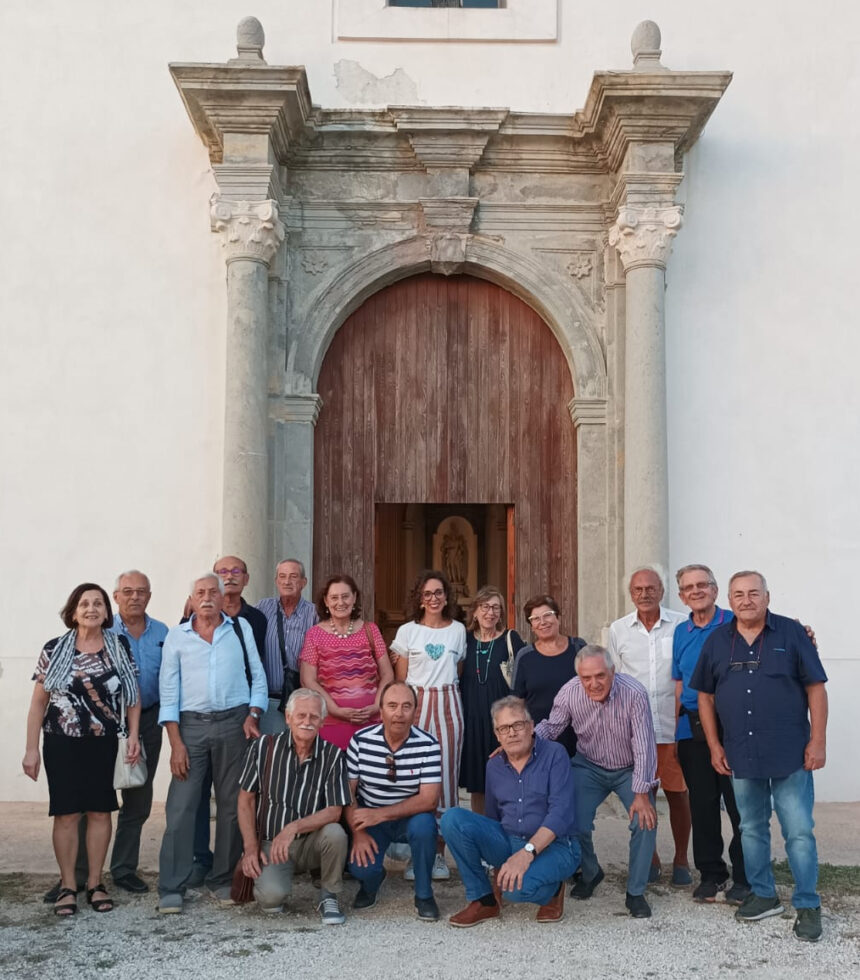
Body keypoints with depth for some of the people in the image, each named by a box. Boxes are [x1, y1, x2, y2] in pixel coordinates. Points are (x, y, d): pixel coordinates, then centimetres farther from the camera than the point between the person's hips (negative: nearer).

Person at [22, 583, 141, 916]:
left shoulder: (119, 647, 2)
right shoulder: (54, 649, -1)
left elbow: (133, 693, 6)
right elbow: (38, 701, 1)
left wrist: (134, 735, -4)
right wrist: (32, 749, -1)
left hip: (104, 743, 1)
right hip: (62, 743, -1)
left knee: (100, 811, 5)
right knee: (67, 813, 1)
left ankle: (95, 883, 18)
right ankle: (67, 886, 13)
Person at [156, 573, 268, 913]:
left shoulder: (240, 629, 9)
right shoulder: (177, 636, 6)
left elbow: (257, 677, 10)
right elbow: (168, 690, 3)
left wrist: (253, 716, -4)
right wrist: (176, 742, -4)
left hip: (234, 723, 1)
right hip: (191, 725, -1)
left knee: (232, 804, 6)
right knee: (180, 807, -5)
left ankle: (224, 881, 18)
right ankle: (171, 889, 2)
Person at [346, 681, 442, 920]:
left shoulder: (428, 745, -14)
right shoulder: (360, 740, -9)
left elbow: (429, 799, -20)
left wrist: (380, 814, -25)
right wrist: (358, 833, -16)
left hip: (410, 817, -1)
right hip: (369, 819, 1)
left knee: (424, 824, -34)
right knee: (360, 867, -24)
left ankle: (424, 895, -8)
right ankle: (371, 880, 19)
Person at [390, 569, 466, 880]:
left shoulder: (458, 630, 10)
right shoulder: (407, 632, 5)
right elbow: (399, 679, 6)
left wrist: (446, 691, 7)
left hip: (448, 705, 2)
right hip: (414, 705, -2)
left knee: (446, 774, 0)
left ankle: (439, 854, 9)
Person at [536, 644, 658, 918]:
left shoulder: (634, 694, -30)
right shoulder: (569, 693, -22)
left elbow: (644, 746, -26)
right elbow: (551, 727, -6)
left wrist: (642, 794, -26)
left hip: (629, 769, -2)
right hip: (589, 767, 2)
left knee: (646, 821, -20)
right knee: (575, 824, -11)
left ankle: (635, 893, 1)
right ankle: (589, 874, 23)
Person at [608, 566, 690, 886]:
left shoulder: (681, 626, 0)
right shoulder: (618, 630, 6)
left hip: (673, 725, -2)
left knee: (678, 794, 4)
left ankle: (681, 859, 21)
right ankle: (650, 858, 24)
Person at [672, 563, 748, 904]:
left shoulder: (735, 624, -3)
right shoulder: (681, 633, 12)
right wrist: (678, 729, 10)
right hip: (693, 730, 5)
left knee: (739, 805, 0)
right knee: (702, 805, 10)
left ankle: (744, 877, 12)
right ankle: (710, 873, 22)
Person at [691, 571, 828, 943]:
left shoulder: (791, 633, -5)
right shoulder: (716, 641, 4)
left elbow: (816, 688, -4)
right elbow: (705, 696, 10)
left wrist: (817, 741, -8)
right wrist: (715, 745, 5)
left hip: (790, 754, -3)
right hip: (741, 755, 4)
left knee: (799, 832, -1)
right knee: (751, 829, 15)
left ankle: (807, 905, 12)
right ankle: (763, 895, 29)